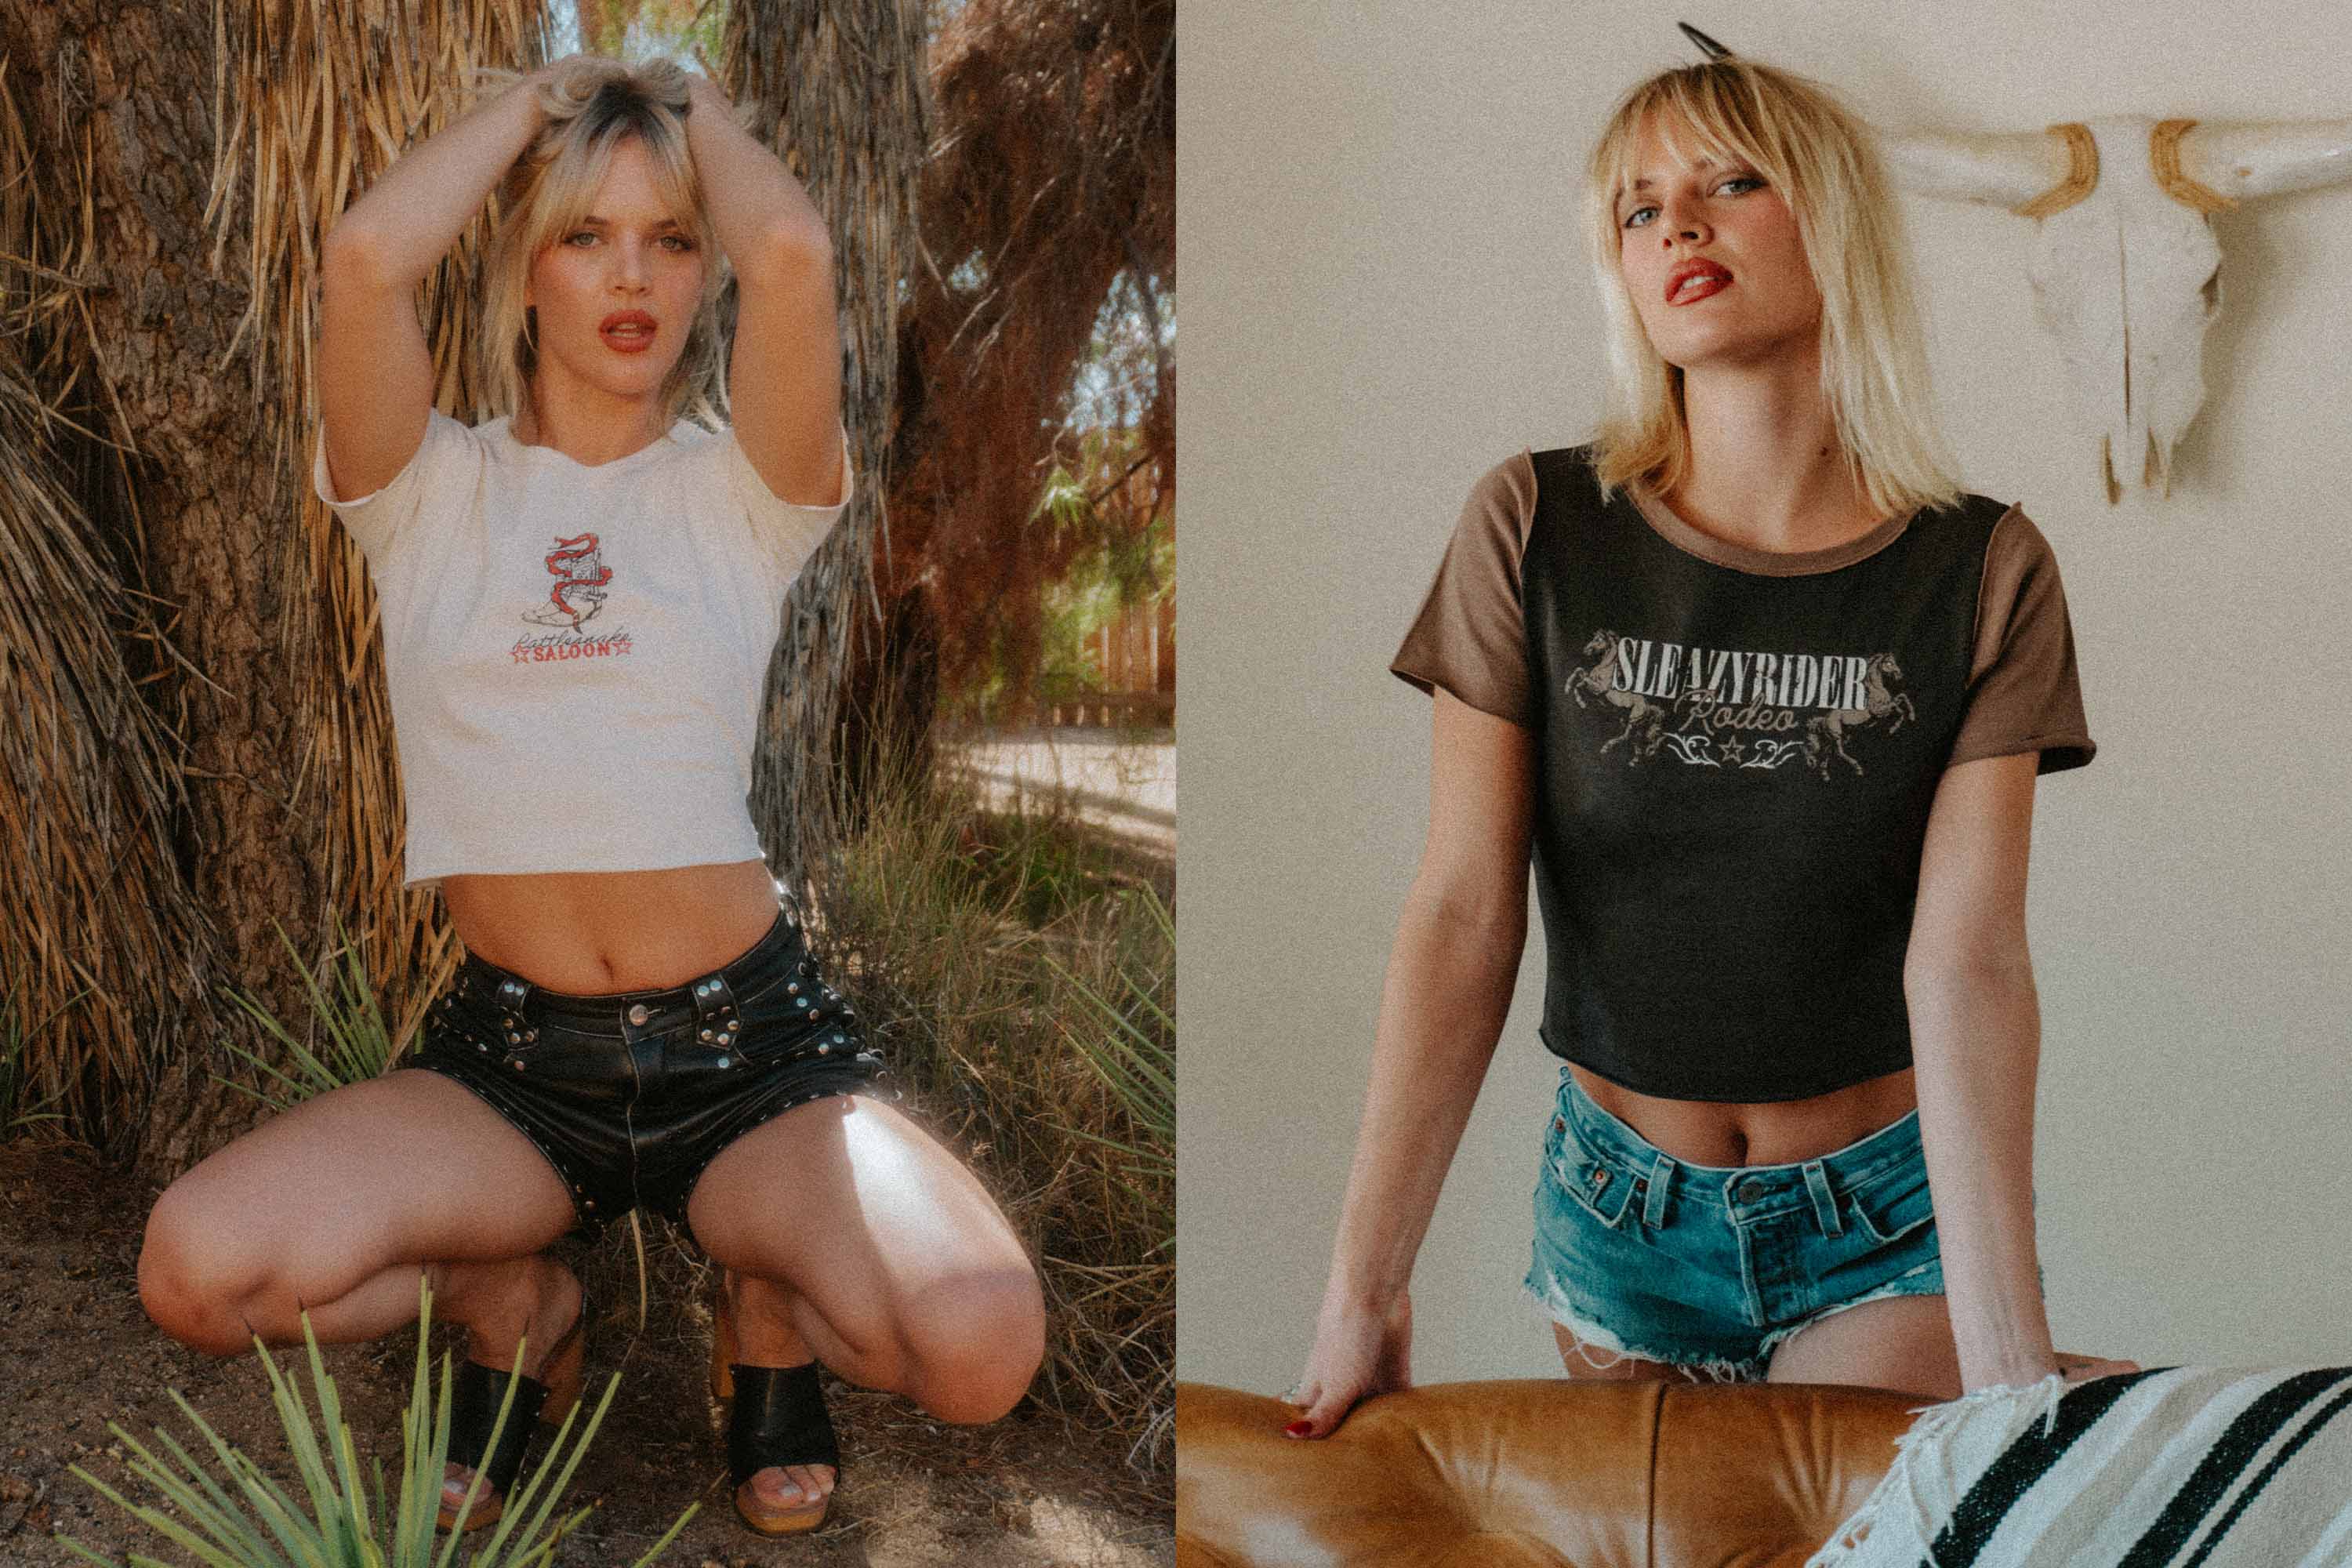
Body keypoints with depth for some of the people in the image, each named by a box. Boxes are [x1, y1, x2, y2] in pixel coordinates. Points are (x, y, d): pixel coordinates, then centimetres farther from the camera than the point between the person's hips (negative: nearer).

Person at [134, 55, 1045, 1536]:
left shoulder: (738, 494, 1)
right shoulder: (432, 493, 3)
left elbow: (791, 252, -19)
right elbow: (368, 254, -18)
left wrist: (700, 106, 2)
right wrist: (538, 95, 0)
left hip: (750, 1044, -1)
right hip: (508, 1057, 1)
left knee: (980, 1346, -27)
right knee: (198, 1268, -24)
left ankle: (773, 1307, 12)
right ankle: (516, 1303, 9)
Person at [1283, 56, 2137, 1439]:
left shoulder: (1983, 571, -10)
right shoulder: (1538, 532, -10)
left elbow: (1966, 959, -17)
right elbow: (1465, 918, -12)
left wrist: (2008, 1355, -25)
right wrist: (1365, 1285, -16)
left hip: (1888, 1217, -1)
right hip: (1623, 1208, 1)